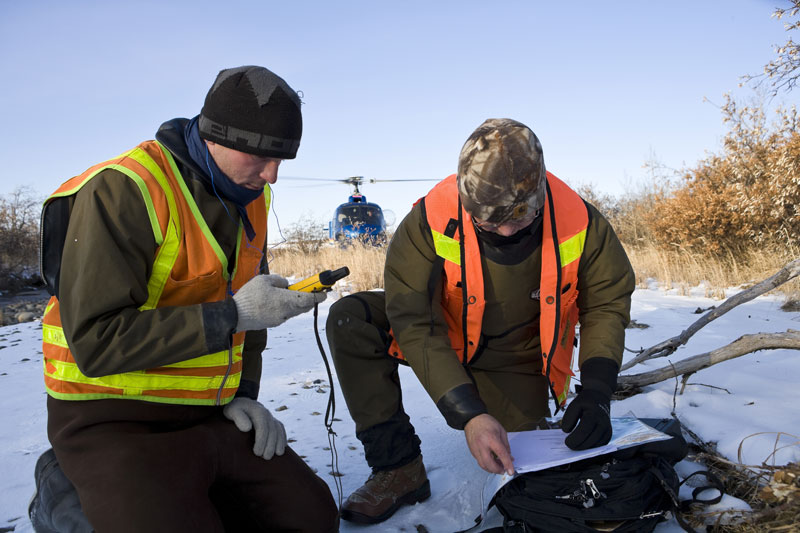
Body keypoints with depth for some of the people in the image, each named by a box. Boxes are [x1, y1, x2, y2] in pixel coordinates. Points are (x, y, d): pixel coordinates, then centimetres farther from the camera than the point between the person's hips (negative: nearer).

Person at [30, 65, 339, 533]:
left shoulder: (251, 198, 5)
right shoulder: (124, 189, -19)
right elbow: (96, 343, -24)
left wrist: (243, 395, 5)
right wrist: (232, 314, -24)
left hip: (209, 416, 7)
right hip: (115, 420, -6)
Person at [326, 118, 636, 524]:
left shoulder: (580, 224, -25)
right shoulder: (430, 222, -31)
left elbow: (607, 303, -10)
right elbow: (416, 325, -33)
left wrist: (596, 391, -23)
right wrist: (468, 413, -42)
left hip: (516, 360, 1)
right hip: (443, 339, 0)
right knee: (349, 320, -23)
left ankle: (528, 413, 33)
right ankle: (399, 465, -15)